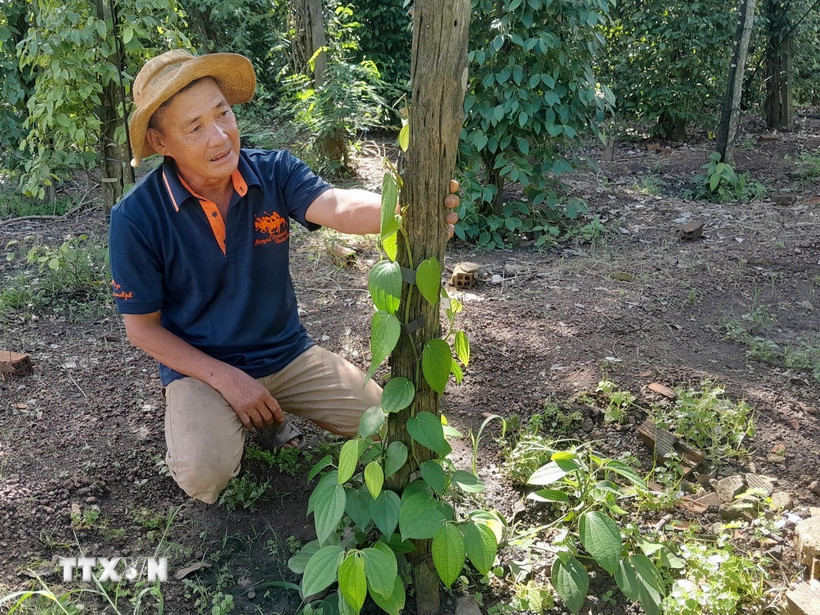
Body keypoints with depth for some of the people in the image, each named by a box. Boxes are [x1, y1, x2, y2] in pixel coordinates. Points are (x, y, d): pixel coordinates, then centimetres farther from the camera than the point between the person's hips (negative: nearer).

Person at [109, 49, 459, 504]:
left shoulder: (274, 172, -12)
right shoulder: (136, 218, -18)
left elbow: (338, 207, -33)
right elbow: (142, 328, -9)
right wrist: (226, 379, -20)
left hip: (288, 354, 3)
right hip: (202, 368, -3)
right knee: (205, 476, -30)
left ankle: (269, 411, 20)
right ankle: (213, 420, 8)